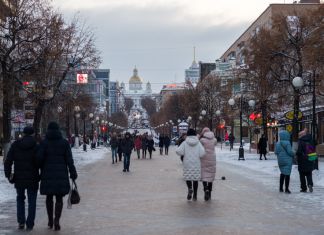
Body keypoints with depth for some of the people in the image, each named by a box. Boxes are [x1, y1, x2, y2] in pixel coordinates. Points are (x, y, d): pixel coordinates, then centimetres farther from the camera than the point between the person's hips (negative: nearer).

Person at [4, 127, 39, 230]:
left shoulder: (15, 145, -1)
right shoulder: (36, 147, -7)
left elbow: (8, 161, -4)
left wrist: (8, 175, 3)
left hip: (19, 179, 2)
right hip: (32, 179, -2)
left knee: (20, 198, 21)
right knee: (32, 201, 10)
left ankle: (21, 222, 11)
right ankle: (29, 224, 7)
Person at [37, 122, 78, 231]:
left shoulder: (44, 143, -4)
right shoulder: (64, 142, -1)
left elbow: (39, 158, -9)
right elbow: (69, 160, -3)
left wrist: (41, 170, 7)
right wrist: (73, 173, 1)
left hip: (48, 174, 0)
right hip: (61, 174, 0)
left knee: (49, 197, 16)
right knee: (59, 198, 5)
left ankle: (50, 221, 23)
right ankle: (56, 221, -10)